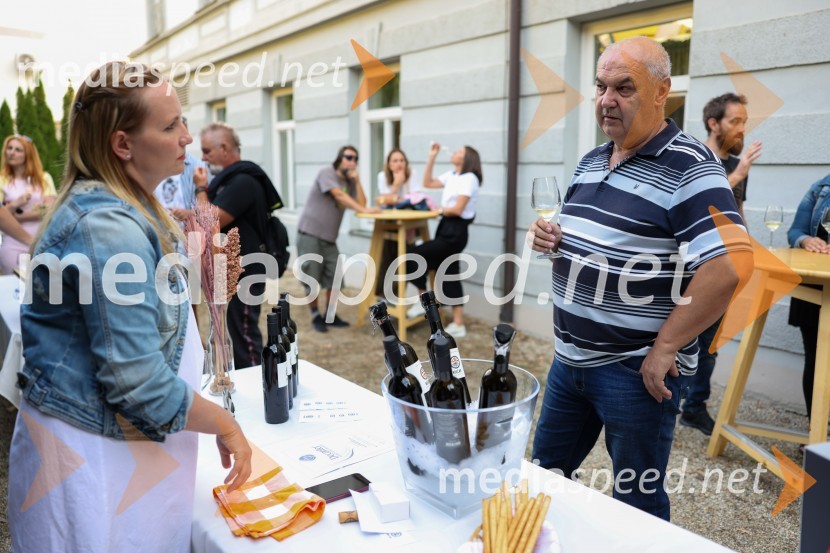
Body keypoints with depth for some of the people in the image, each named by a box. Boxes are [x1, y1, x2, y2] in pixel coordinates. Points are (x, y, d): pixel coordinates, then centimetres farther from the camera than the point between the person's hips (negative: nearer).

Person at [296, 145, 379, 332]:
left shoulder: (350, 182, 12)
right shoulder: (327, 172, -8)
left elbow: (361, 203, -1)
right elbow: (339, 195, -22)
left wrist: (357, 180, -5)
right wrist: (363, 210, -27)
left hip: (329, 237, 6)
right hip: (309, 233, -6)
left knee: (335, 277, 1)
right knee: (311, 278, -3)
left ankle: (329, 315, 15)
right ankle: (316, 316, 12)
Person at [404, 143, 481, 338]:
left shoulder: (469, 178, -12)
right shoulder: (451, 176, 14)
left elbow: (457, 209, -18)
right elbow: (428, 183, 18)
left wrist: (439, 210, -1)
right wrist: (431, 157, 13)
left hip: (456, 231, -9)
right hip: (446, 227, 9)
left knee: (414, 255, -8)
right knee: (449, 276, 8)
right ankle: (458, 324, 13)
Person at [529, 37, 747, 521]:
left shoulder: (689, 168, -16)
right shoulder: (592, 161, 9)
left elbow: (731, 266, -25)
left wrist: (665, 348, -21)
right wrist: (550, 237, -1)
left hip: (636, 370, -8)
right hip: (570, 358, 8)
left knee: (637, 505, 12)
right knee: (547, 471, 23)